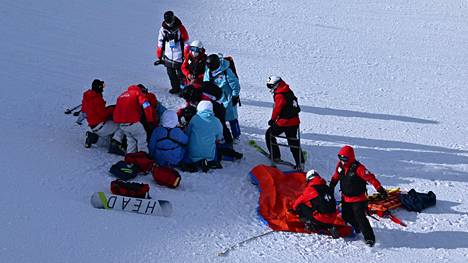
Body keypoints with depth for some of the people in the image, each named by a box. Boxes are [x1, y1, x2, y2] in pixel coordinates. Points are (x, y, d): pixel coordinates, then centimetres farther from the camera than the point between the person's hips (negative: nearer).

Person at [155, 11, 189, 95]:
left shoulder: (180, 28, -8)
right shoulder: (163, 29, 1)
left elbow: (186, 42, -2)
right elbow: (160, 44, 9)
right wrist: (159, 57, 10)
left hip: (179, 57, -3)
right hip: (168, 58, 3)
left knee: (181, 74, -1)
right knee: (171, 74, 9)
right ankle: (175, 88, 24)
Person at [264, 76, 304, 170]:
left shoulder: (279, 96, -18)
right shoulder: (289, 92, 10)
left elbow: (277, 110, -15)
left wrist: (272, 120, 1)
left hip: (284, 122, -8)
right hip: (294, 121, 8)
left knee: (269, 135, 12)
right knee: (293, 142, 14)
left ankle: (275, 156, 15)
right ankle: (300, 163, 10)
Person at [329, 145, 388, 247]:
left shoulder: (358, 168, -24)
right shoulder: (340, 165, -3)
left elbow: (370, 178, -26)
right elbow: (335, 177, 14)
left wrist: (380, 189, -31)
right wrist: (331, 187, 22)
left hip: (358, 198, -7)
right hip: (346, 198, 7)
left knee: (360, 217, -14)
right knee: (346, 216, 14)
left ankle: (369, 238, -8)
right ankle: (357, 227, 40)